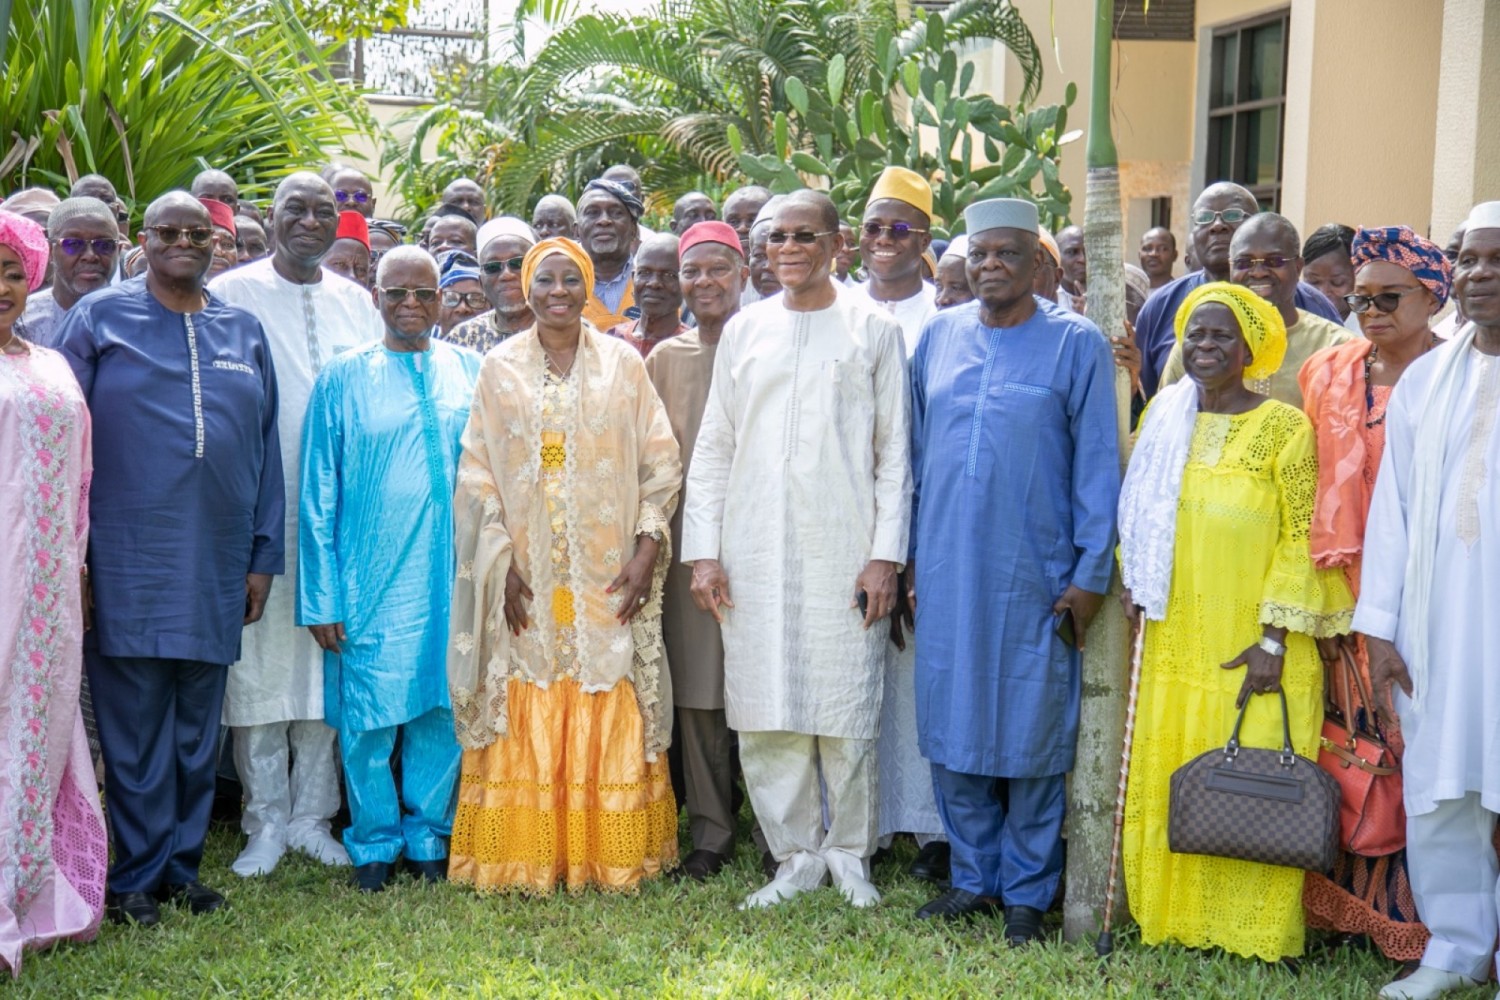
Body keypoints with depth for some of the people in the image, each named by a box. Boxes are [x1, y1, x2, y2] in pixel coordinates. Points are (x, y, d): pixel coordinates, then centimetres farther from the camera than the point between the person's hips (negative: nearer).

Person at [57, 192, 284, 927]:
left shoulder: (243, 330, 12)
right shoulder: (99, 318, 2)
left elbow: (266, 447, 12)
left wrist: (263, 556, 8)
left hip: (217, 561, 4)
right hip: (128, 556, -3)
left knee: (199, 722, 10)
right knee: (134, 722, 0)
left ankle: (181, 862, 21)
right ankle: (137, 878, 9)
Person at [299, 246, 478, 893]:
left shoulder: (470, 373, 7)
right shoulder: (343, 379, 2)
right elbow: (318, 494, 2)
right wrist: (321, 596, -2)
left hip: (451, 576, 2)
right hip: (370, 580, -2)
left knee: (443, 710, 7)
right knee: (367, 718, 3)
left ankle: (429, 836, 24)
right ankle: (374, 844, 20)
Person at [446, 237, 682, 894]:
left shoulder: (622, 365, 6)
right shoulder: (500, 368, 6)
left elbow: (661, 465, 4)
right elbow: (476, 473, 4)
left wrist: (647, 550, -7)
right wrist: (501, 562, -6)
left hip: (607, 579, 0)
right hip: (526, 580, 0)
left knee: (609, 723, 0)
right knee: (526, 724, 0)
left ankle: (612, 857, 9)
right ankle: (526, 858, 9)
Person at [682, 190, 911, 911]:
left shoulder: (873, 330, 5)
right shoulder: (744, 330, 12)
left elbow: (894, 451, 3)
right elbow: (712, 447, 12)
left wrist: (886, 555, -5)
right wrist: (703, 550, 4)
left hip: (843, 551, -2)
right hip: (755, 553, 3)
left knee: (846, 713, 0)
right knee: (765, 715, 3)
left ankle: (850, 854, 17)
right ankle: (797, 857, 16)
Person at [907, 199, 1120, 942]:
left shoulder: (1076, 344, -2)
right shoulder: (938, 336, 8)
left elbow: (1097, 464, -3)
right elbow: (917, 452, 13)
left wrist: (1090, 573, -8)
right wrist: (910, 553, 9)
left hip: (1032, 574, -4)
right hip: (947, 571, 4)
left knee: (1032, 733, 3)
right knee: (951, 725, 8)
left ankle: (1027, 892, 16)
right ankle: (974, 875, 23)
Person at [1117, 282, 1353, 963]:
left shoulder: (1284, 427, -5)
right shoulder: (1163, 421, 9)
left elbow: (1302, 537, -8)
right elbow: (1138, 516, 17)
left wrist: (1275, 637, -12)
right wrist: (1133, 584, 2)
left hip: (1251, 645, -4)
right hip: (1173, 642, 4)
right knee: (1166, 776, 7)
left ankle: (1252, 929, 11)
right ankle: (1172, 915, 18)